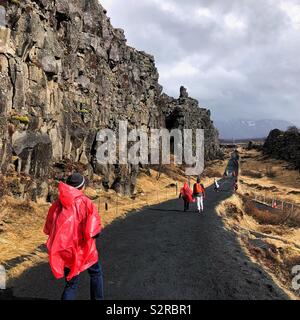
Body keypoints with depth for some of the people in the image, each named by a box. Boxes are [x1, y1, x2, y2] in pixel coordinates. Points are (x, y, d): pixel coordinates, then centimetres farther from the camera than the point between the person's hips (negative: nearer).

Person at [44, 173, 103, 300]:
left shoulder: (57, 204, -4)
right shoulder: (86, 203, -19)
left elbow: (48, 229, 5)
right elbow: (93, 231, -24)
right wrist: (95, 233, -2)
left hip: (66, 250, 4)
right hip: (83, 249, -4)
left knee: (71, 283, 17)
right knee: (96, 274, 23)